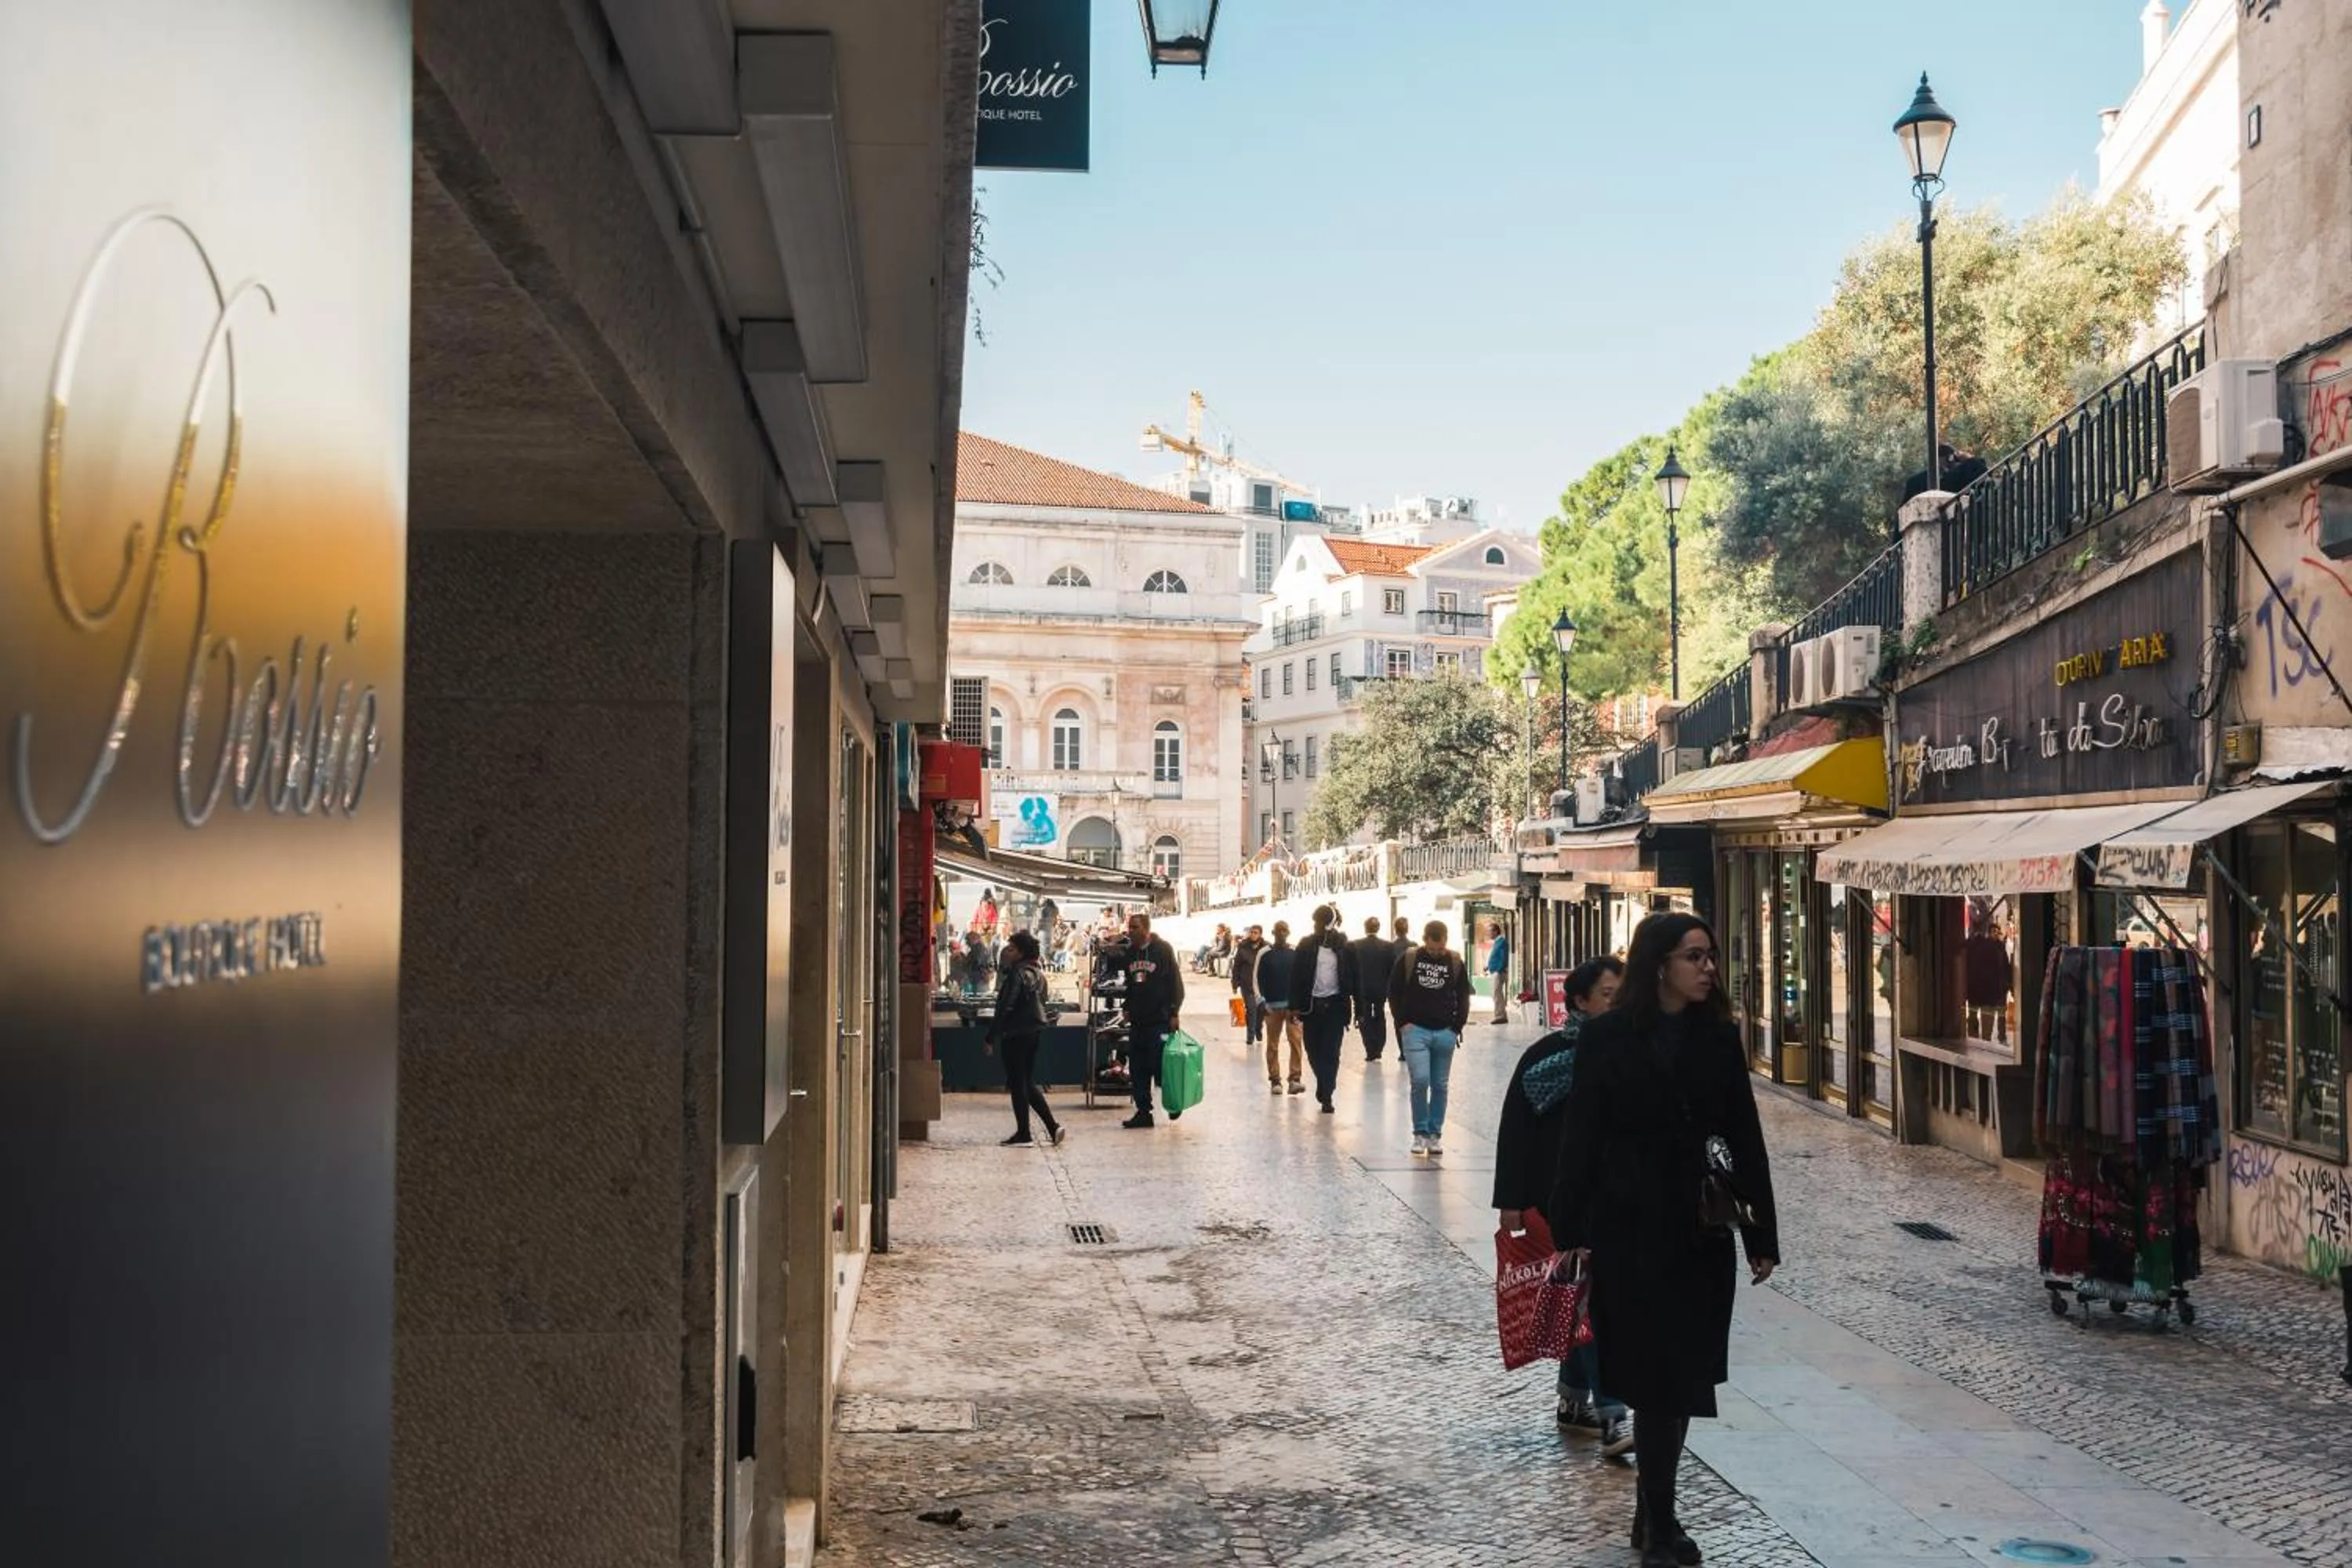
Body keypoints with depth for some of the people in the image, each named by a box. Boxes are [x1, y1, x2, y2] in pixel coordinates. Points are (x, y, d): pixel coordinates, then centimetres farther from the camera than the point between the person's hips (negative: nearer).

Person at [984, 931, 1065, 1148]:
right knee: (1029, 1083, 14)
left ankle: (1023, 1133, 4)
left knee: (1018, 1083, 0)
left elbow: (1004, 1009, -19)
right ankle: (1052, 1126, 8)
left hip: (1016, 1034, -9)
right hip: (1035, 1031, 9)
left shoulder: (1017, 975, -16)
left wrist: (990, 1038, -17)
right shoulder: (1038, 974, 11)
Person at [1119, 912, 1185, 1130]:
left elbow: (1175, 982, -8)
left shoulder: (1163, 949, -6)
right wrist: (1128, 1009, 14)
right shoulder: (1129, 952, 11)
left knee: (1159, 1065, -6)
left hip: (1159, 1019, -6)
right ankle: (1143, 1112, 11)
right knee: (1137, 1069, 5)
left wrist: (1174, 1013, -13)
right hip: (1137, 1020, 6)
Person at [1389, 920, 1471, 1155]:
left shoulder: (1456, 963, 2)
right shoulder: (1408, 960, -3)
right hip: (1416, 1030, -2)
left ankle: (1435, 1135, 15)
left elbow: (1463, 997, 10)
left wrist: (1456, 1026, 1)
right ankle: (1420, 1133, 1)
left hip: (1445, 1032, 2)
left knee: (1440, 1085, 6)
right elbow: (1394, 992, 3)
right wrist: (1403, 1022, -4)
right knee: (1420, 1080, -12)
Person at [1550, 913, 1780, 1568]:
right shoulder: (1606, 1037, -6)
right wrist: (1570, 1231, -7)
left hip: (1700, 1228, 3)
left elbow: (1745, 1139, 6)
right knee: (1655, 1372, -1)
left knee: (1683, 1370, 8)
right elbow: (1582, 1137, -5)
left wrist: (1763, 1235, 5)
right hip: (1627, 1226, -3)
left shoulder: (1719, 1038, 3)